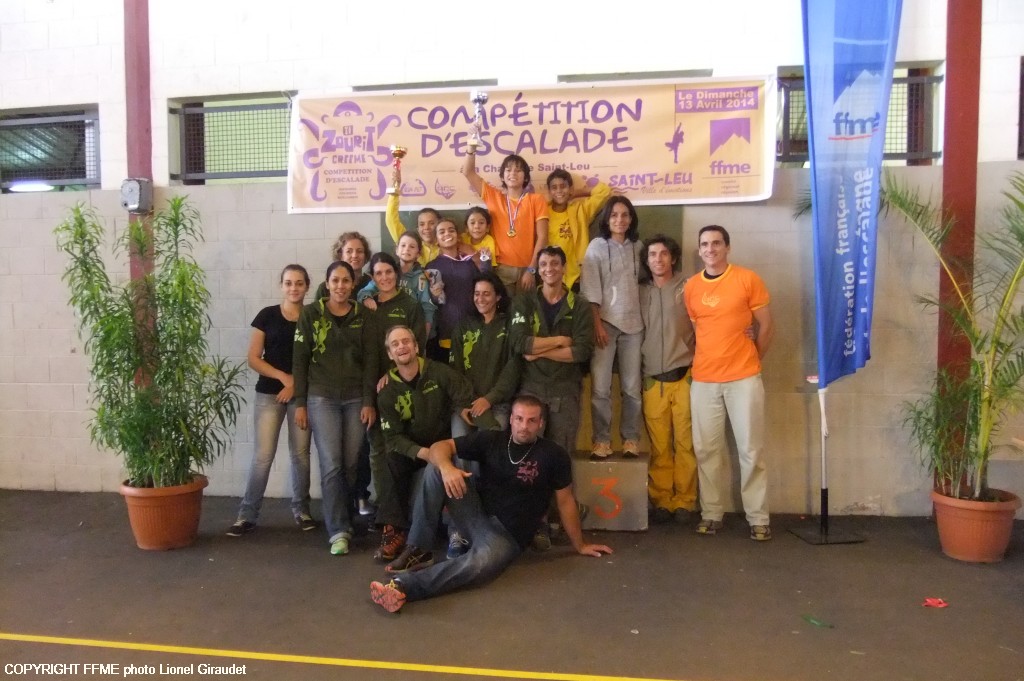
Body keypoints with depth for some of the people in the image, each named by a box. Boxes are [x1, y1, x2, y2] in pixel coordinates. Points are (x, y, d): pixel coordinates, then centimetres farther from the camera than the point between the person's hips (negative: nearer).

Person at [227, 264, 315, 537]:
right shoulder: (267, 315, 1)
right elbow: (254, 358, -1)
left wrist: (297, 383, -8)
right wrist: (283, 377, -14)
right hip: (268, 394, -1)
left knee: (301, 454, 7)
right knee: (262, 455, -3)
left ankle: (301, 509, 22)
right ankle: (247, 515, 8)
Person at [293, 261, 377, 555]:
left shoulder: (363, 315, 5)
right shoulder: (310, 313, 1)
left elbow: (370, 360, 3)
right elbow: (300, 359, 1)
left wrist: (369, 401, -3)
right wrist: (300, 402, -3)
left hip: (356, 398, 2)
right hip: (322, 398, -2)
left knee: (351, 464, 4)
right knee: (331, 465, -7)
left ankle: (339, 517, 24)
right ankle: (339, 531, -2)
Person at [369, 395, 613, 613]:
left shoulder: (554, 455, -5)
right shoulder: (492, 440, 2)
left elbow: (566, 502, 3)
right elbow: (439, 448, -2)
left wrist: (580, 545, 9)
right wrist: (446, 467, -25)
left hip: (507, 534, -4)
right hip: (476, 515, 4)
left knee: (480, 564, -39)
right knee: (436, 468, -16)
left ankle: (402, 587, -40)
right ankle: (418, 551, -16)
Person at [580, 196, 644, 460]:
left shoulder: (638, 247, 10)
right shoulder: (597, 246, 1)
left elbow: (643, 281, 13)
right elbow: (590, 288, -4)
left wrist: (645, 317, 5)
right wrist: (597, 323, -11)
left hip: (633, 324, 3)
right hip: (605, 322, -3)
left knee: (632, 387, 5)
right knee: (600, 387, -5)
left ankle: (631, 439, 14)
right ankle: (602, 440, 5)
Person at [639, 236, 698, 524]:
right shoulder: (640, 291, 12)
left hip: (684, 377, -2)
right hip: (652, 380, 2)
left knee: (685, 442, 0)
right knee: (659, 446, 2)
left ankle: (684, 502, 11)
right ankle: (661, 502, 12)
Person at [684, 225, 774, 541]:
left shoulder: (748, 279, -2)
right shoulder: (690, 287, 7)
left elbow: (766, 327, 4)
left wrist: (748, 361, 9)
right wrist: (709, 360, 7)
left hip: (744, 379, -3)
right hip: (703, 380, 3)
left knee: (750, 450, 1)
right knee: (706, 449, 6)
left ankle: (758, 518, 11)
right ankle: (711, 514, 17)